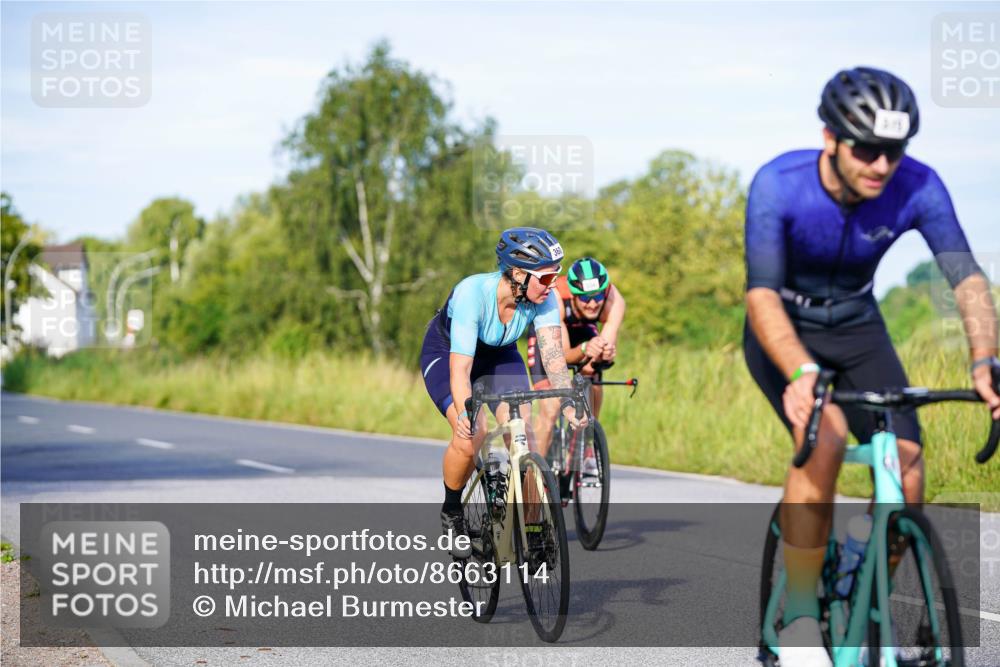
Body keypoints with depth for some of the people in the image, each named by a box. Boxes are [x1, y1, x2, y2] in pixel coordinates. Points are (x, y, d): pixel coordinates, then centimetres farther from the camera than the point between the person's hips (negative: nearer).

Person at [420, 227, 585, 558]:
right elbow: (460, 367, -43)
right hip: (445, 352, -4)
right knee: (469, 437, -25)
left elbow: (553, 353, -31)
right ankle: (451, 512, 1)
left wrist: (568, 402, -47)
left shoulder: (543, 297, -25)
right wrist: (465, 414, -58)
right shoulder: (472, 292, -38)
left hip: (498, 354, 4)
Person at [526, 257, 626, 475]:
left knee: (593, 382, -22)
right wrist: (584, 350, -61)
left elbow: (609, 344, -41)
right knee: (550, 410, -16)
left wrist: (605, 352, -64)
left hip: (582, 330, 3)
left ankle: (587, 452, -3)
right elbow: (563, 355, -40)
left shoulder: (614, 300, -36)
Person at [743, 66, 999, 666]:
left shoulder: (918, 188, -23)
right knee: (824, 439, -30)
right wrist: (801, 374, -53)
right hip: (784, 331, -3)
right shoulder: (779, 184, -30)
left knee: (906, 466, -16)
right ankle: (799, 617, -18)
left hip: (857, 328, 3)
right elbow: (762, 294, -37)